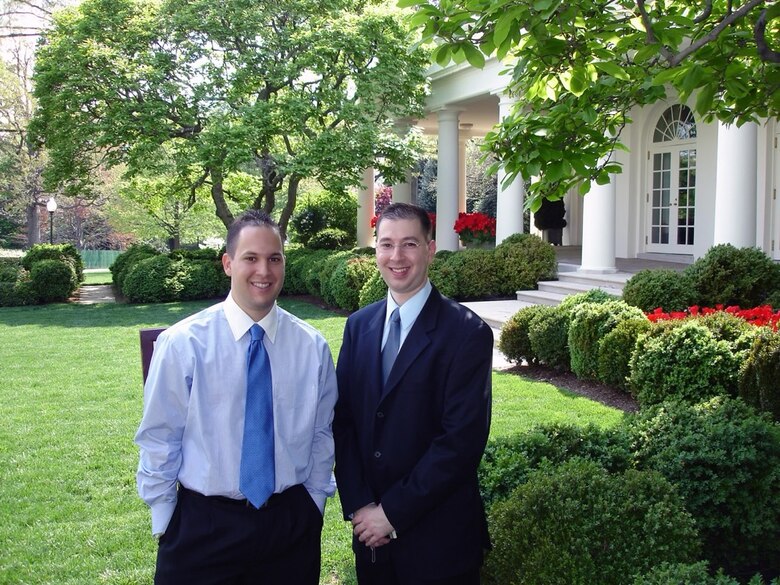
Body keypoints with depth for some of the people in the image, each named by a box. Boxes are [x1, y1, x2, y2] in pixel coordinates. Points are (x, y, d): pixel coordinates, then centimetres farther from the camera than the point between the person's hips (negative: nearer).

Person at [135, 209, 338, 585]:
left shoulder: (312, 346, -2)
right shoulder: (182, 343, -10)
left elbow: (322, 434, 8)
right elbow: (159, 439, -4)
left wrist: (313, 505, 10)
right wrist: (165, 523, -1)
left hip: (291, 522, 2)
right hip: (202, 527, -2)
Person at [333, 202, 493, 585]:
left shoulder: (467, 333, -12)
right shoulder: (358, 326, 5)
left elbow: (463, 439, -17)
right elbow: (342, 420, 4)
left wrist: (394, 511, -15)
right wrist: (358, 505, -6)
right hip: (370, 528, 4)